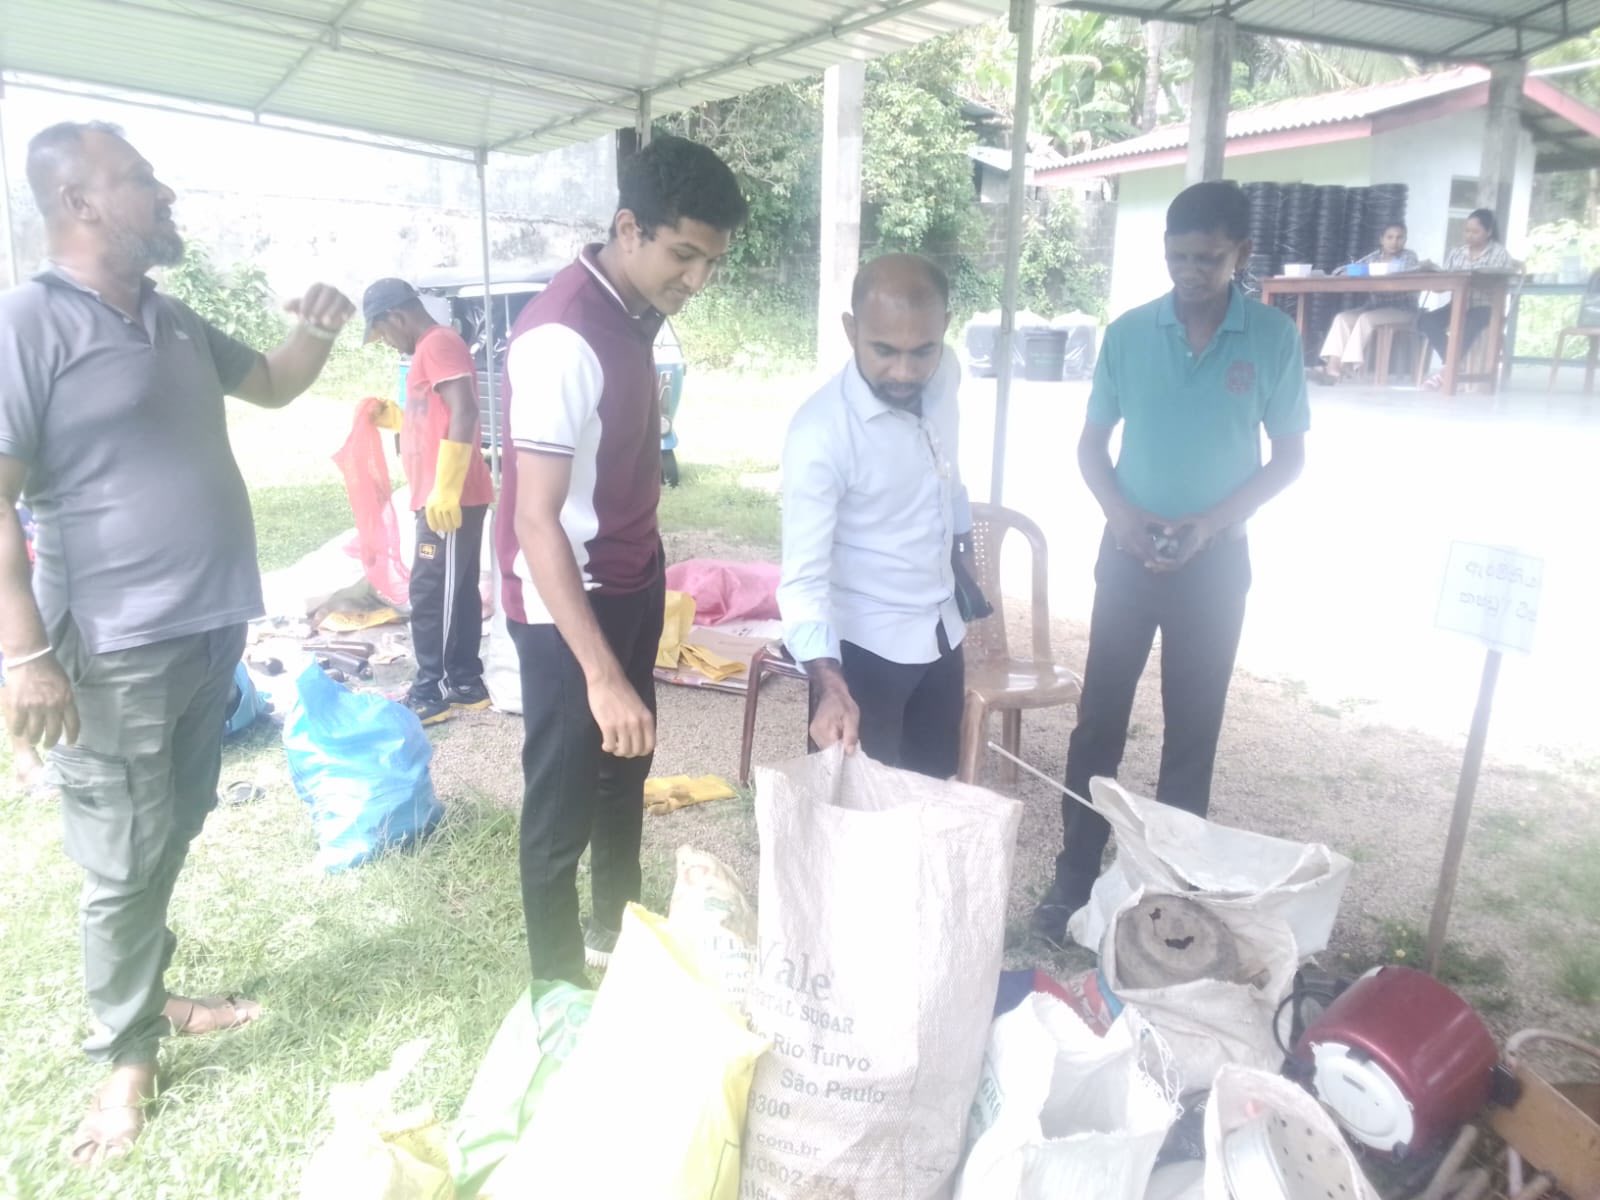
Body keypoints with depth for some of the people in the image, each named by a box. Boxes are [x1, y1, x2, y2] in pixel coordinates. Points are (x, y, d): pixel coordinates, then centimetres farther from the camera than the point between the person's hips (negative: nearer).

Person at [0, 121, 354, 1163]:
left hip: (211, 629, 8)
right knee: (129, 861, 4)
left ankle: (145, 993, 39)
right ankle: (126, 1052, 24)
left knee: (175, 836, 20)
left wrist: (318, 331, 5)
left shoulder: (175, 321, 10)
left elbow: (271, 384, 27)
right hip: (117, 651, -8)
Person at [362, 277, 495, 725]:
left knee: (430, 594, -6)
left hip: (450, 500, -10)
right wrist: (392, 416, 18)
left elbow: (464, 414, -23)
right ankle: (465, 683, 18)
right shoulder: (433, 348, 21)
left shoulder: (440, 343, -11)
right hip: (444, 498, 10)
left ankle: (430, 694, 0)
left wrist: (444, 489, -26)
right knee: (457, 592, 12)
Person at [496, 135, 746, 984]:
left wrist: (645, 571, 17)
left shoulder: (633, 314, 3)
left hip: (632, 581, 10)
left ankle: (616, 931, 44)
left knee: (626, 767, 23)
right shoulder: (563, 337, -26)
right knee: (563, 798, 5)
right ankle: (557, 986, 24)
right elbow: (536, 520, -30)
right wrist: (600, 674, -34)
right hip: (566, 601, -9)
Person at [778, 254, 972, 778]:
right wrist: (827, 682, -44)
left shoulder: (945, 376, -9)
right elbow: (804, 576, -31)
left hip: (941, 628, 6)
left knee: (935, 786, 19)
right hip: (865, 644, -6)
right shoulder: (821, 431, -28)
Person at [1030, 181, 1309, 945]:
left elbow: (1289, 457, -1)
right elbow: (1091, 442, 5)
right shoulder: (1128, 333, -2)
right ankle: (1076, 875, 16)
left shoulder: (1273, 339, -5)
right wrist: (1120, 512, -14)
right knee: (1100, 717, 4)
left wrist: (1209, 523, -15)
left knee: (1193, 726, 9)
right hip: (1129, 554, 1)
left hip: (1215, 561, -1)